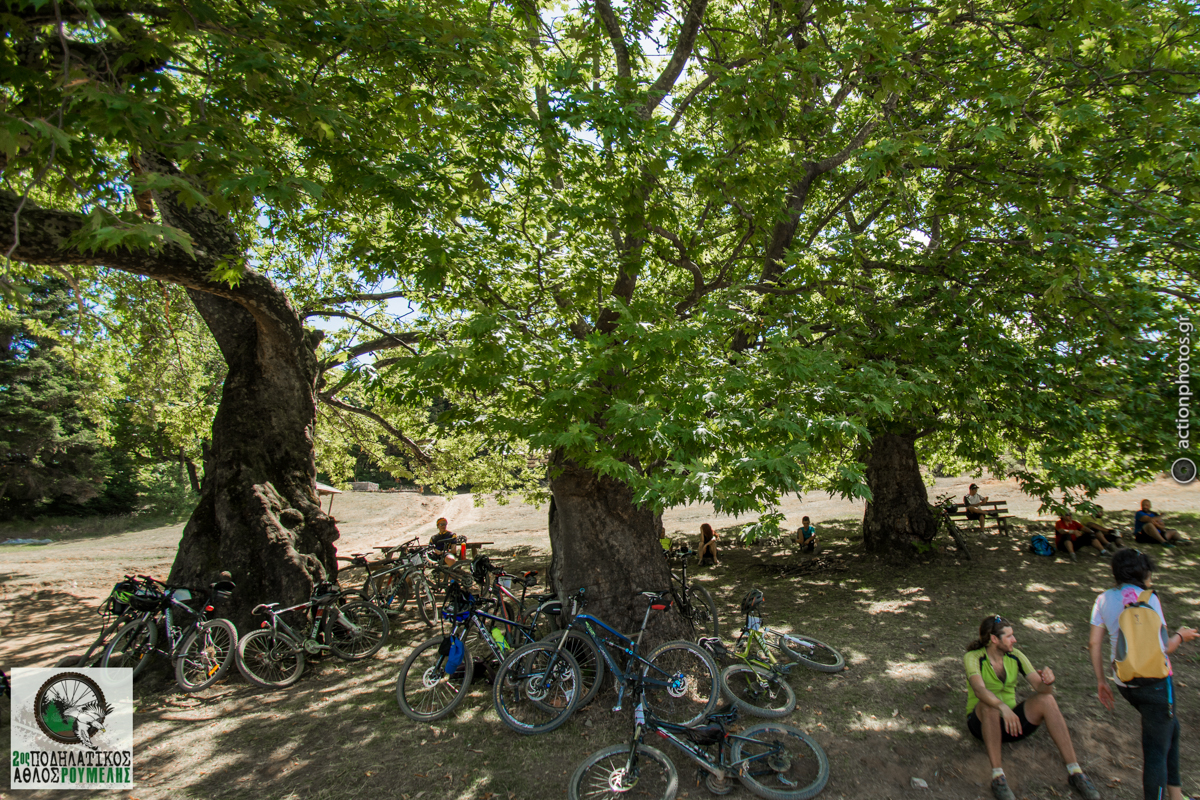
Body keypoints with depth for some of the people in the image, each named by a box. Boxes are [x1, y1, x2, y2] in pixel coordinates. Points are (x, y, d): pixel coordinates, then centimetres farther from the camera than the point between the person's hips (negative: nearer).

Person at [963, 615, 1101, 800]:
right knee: (989, 704, -39)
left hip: (1009, 722, 4)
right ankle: (997, 776, -35)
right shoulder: (973, 658, -16)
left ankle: (1074, 772, -19)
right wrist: (1004, 708, -51)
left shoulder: (1015, 656, -1)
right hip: (982, 721, -4)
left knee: (1047, 700, -22)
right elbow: (979, 689, -34)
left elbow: (1040, 688, -10)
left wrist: (1048, 681, -34)